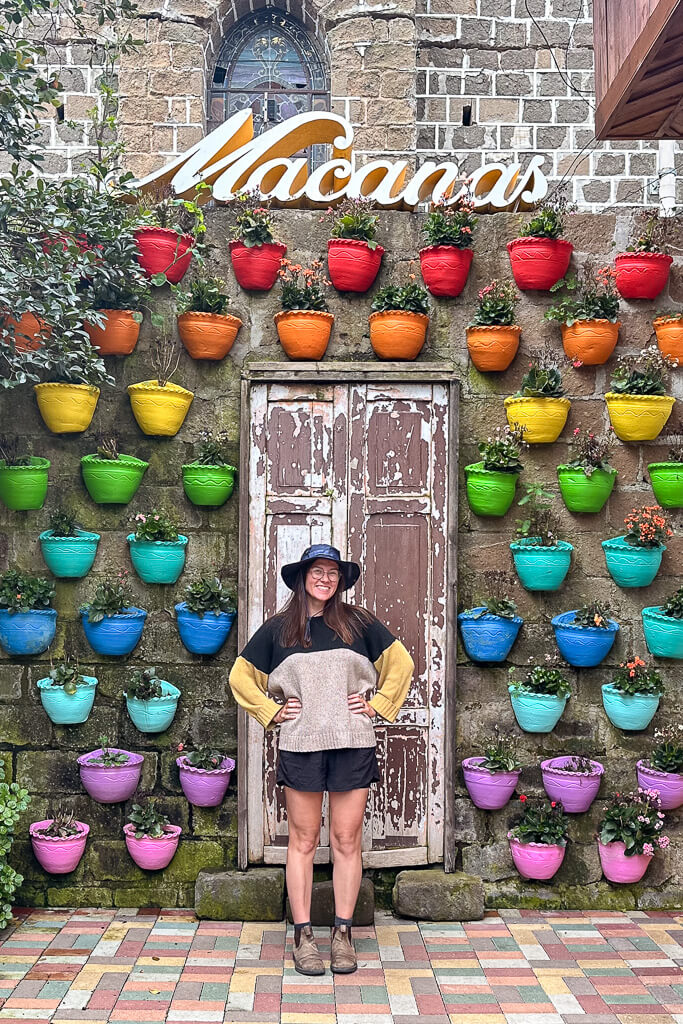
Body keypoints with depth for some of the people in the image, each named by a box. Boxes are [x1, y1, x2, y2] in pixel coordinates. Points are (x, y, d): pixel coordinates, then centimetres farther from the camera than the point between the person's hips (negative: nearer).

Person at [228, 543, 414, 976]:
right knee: (303, 842, 5)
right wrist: (271, 711, 4)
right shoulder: (278, 629, 6)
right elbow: (241, 676, 13)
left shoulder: (358, 622, 5)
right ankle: (303, 936, 13)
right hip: (300, 746, 0)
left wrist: (378, 705, 3)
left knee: (347, 842, 4)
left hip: (353, 745, 0)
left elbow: (401, 664, 11)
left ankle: (343, 934, 15)